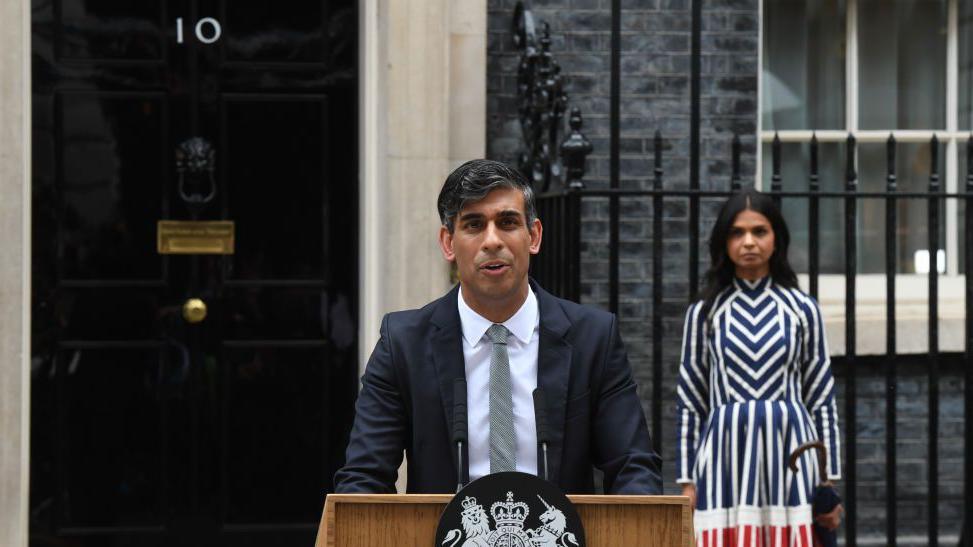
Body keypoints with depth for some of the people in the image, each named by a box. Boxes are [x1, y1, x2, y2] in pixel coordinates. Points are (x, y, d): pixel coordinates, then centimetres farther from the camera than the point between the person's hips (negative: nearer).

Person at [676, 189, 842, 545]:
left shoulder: (802, 309, 6)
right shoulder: (704, 312, 6)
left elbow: (822, 398, 8)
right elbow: (689, 401, 8)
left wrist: (829, 480, 6)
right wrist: (687, 482, 4)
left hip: (788, 453, 0)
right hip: (726, 453, 0)